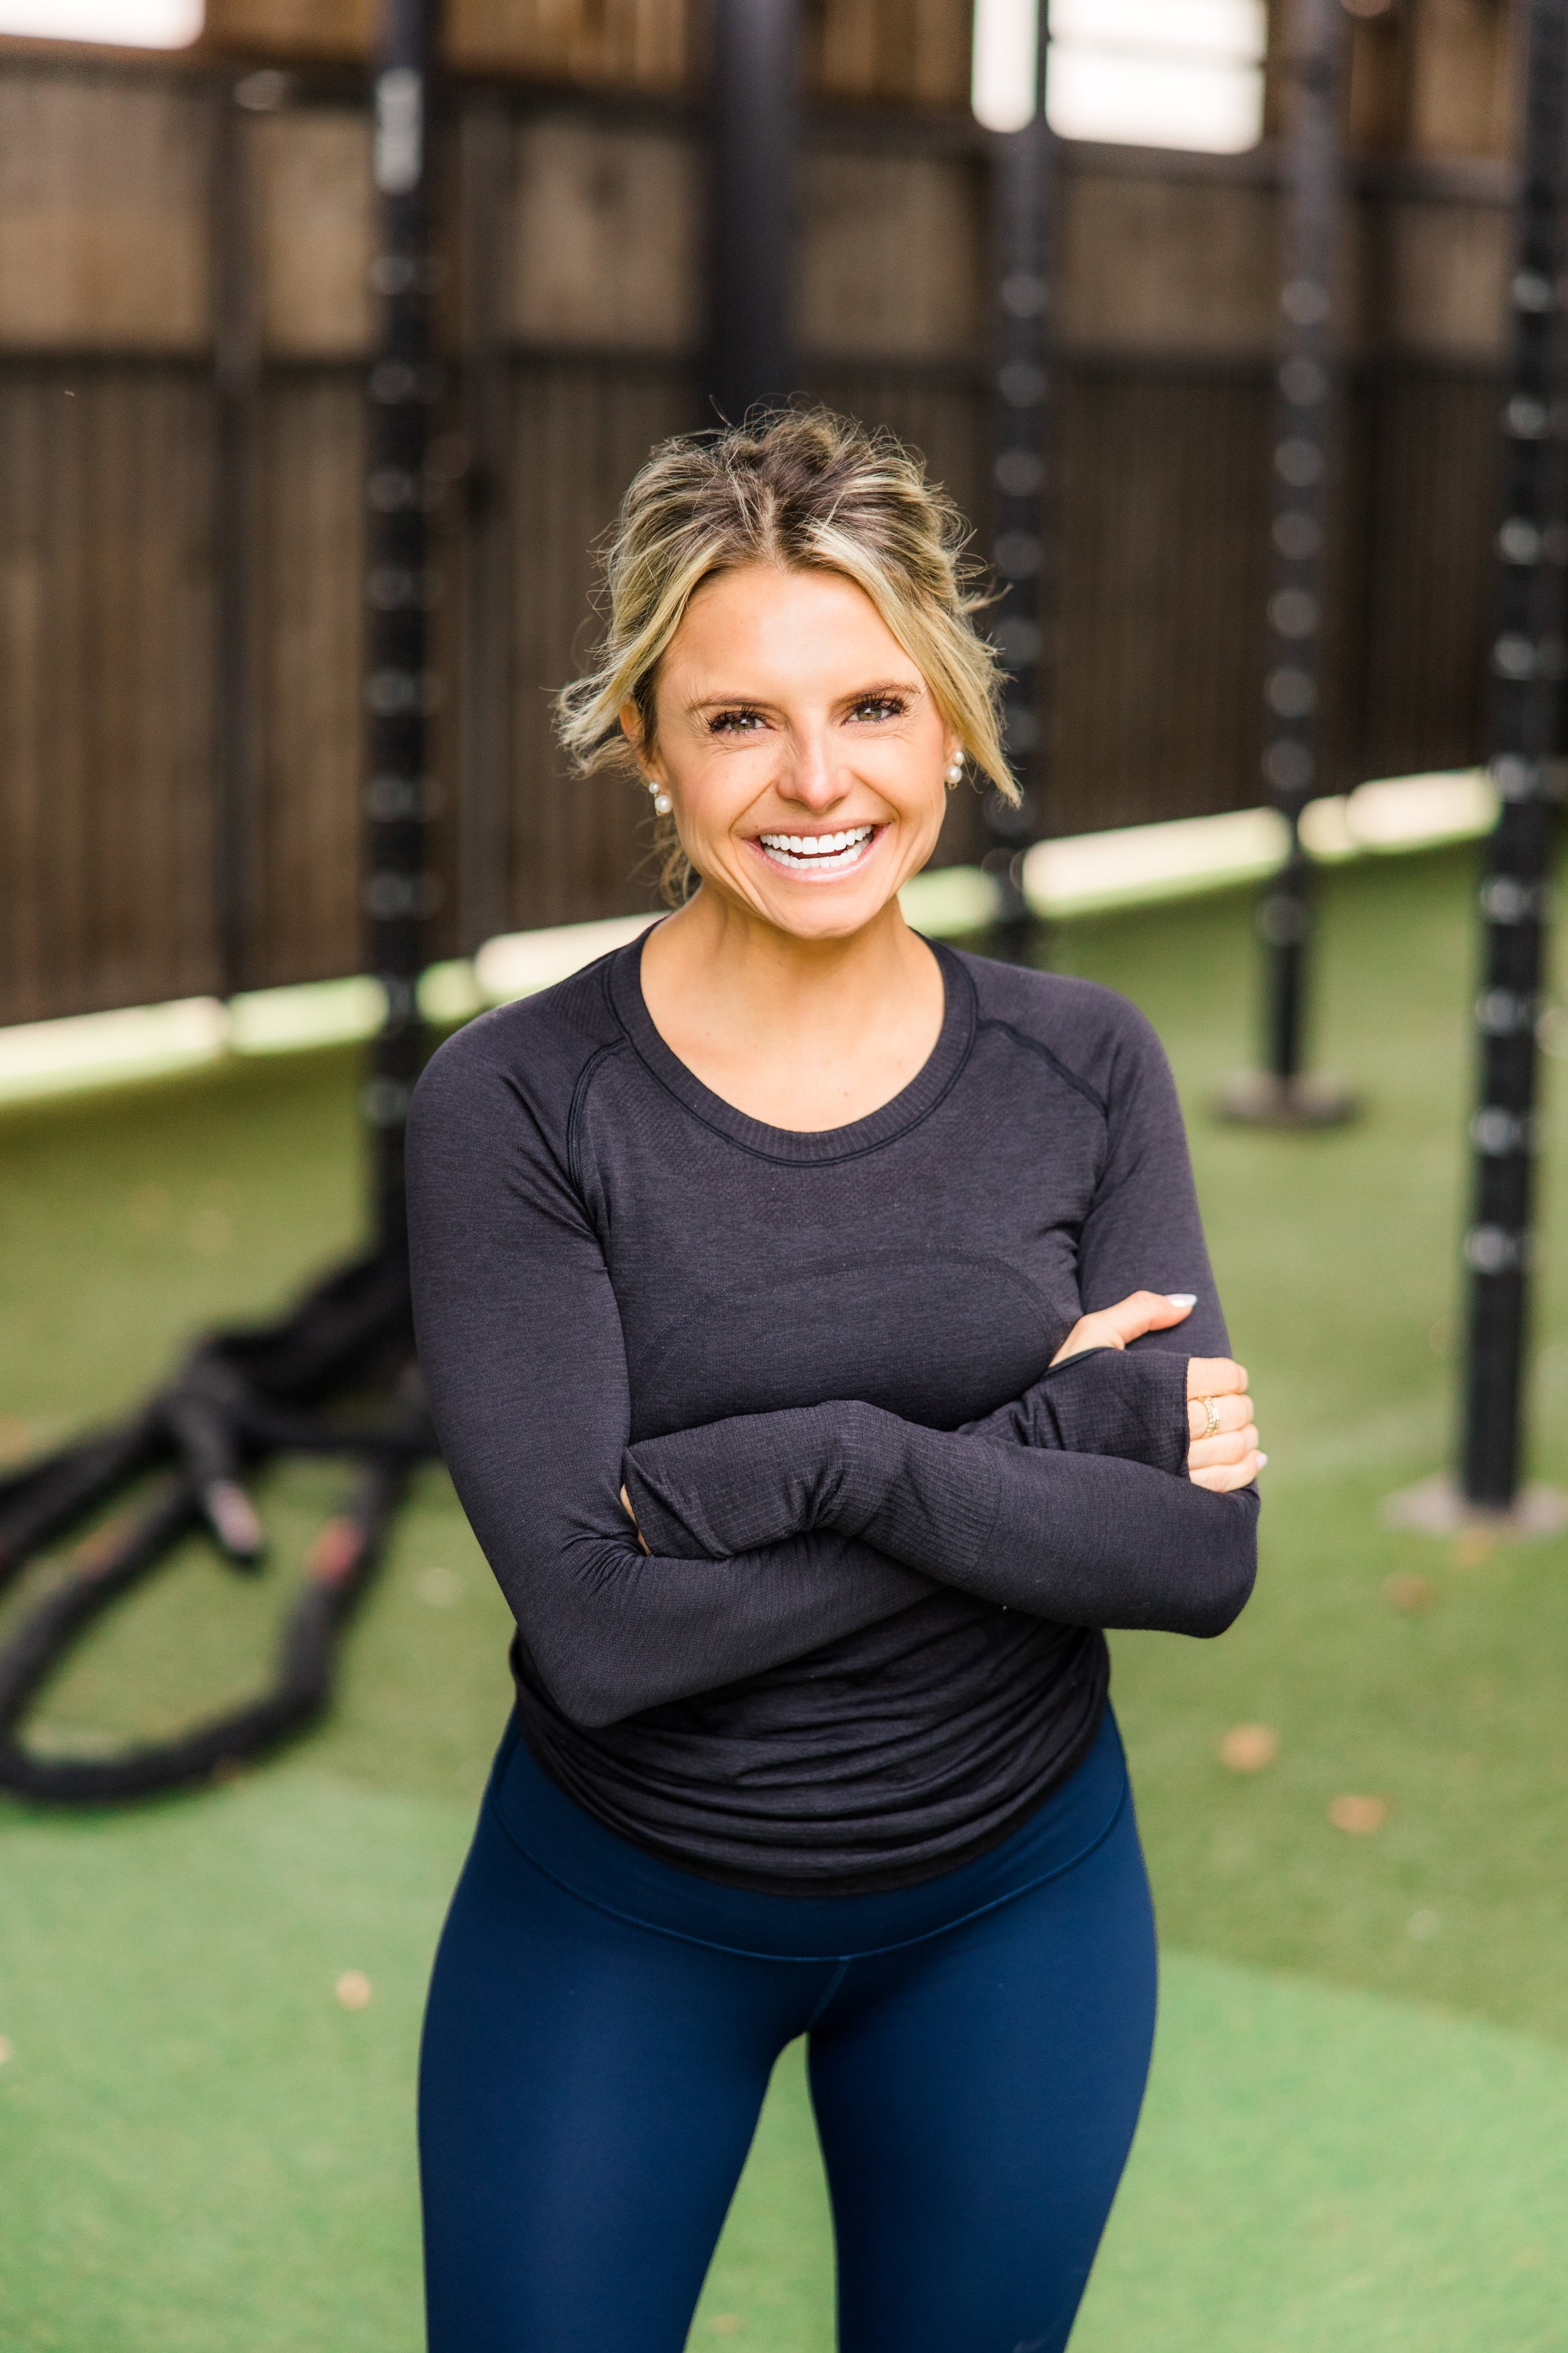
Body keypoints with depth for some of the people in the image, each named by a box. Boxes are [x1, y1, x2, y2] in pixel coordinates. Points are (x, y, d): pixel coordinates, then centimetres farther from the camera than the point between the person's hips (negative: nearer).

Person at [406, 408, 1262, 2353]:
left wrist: (823, 1462, -26)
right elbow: (594, 1624, -23)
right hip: (618, 1911, -2)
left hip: (1015, 1900, 2)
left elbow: (1203, 1555, -15)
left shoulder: (1084, 1071, -8)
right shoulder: (516, 1105, -17)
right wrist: (1046, 1436, -24)